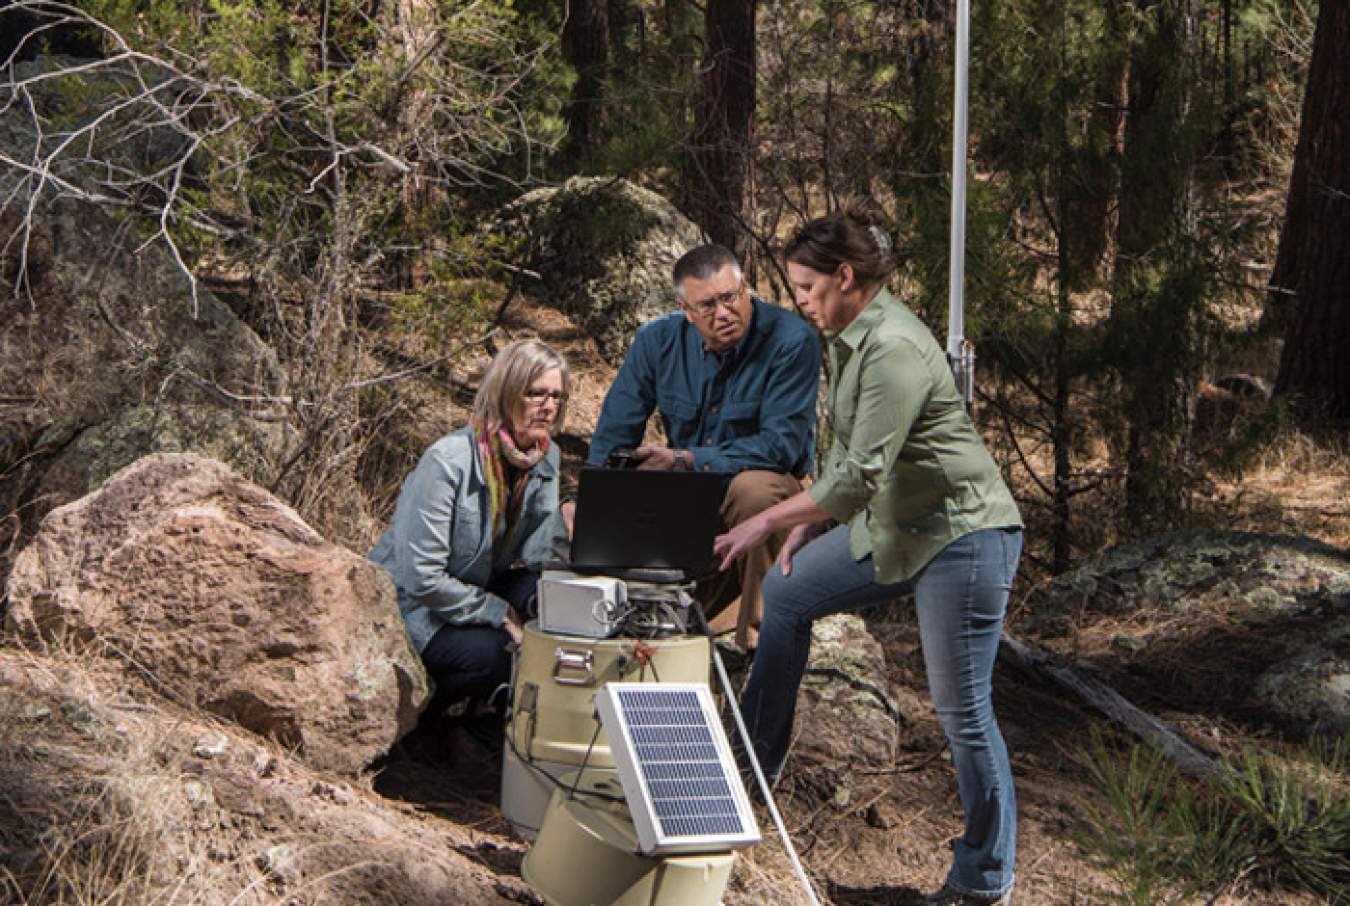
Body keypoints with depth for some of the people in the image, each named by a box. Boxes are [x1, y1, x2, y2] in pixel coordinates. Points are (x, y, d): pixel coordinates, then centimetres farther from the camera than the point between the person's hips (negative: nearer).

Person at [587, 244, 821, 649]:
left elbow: (782, 444, -22)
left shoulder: (791, 340, -19)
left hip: (763, 482, -4)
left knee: (755, 490, -38)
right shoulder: (658, 340, -5)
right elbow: (612, 437, 2)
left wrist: (684, 460, -25)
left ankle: (759, 628, -21)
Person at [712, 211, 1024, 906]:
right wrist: (807, 526, 8)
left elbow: (862, 475, -28)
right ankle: (752, 766, 28)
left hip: (962, 534, -10)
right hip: (894, 524, 11)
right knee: (786, 592, 17)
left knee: (961, 710, -4)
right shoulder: (847, 339, 8)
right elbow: (848, 451, 18)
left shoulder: (893, 348, -24)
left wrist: (766, 522, -22)